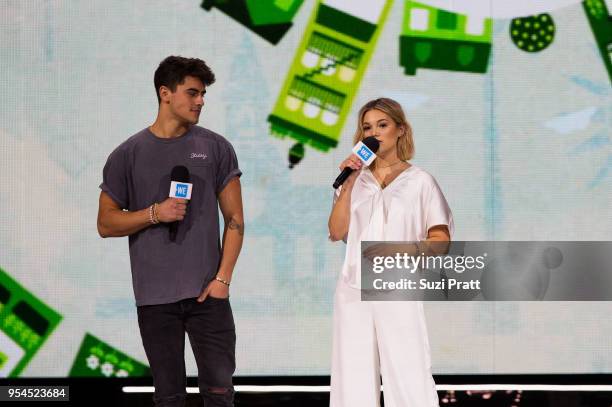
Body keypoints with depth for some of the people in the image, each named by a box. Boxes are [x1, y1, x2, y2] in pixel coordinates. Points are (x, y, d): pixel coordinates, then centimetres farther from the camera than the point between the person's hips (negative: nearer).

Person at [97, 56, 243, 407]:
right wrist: (154, 213, -11)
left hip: (207, 293, 0)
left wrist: (223, 278, -5)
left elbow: (234, 218, 6)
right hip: (155, 297, 0)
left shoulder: (215, 148, 6)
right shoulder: (128, 155, 4)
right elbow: (106, 223, 6)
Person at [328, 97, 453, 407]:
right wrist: (348, 185, -3)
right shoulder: (354, 181, 14)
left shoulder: (420, 181, 5)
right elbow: (337, 232, 4)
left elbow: (441, 239, 0)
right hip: (354, 291, 3)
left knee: (409, 380, -10)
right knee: (354, 380, 1)